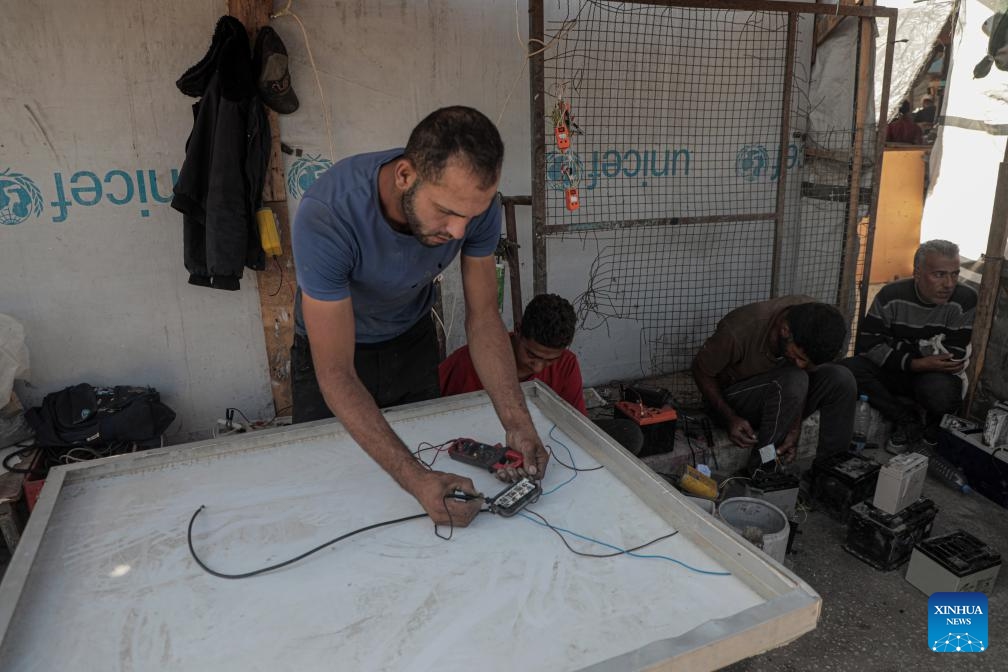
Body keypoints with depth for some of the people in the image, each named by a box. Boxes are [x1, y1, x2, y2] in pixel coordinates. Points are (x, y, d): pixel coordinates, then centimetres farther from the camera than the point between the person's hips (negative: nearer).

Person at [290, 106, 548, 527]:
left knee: (428, 453, 18)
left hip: (412, 341, 3)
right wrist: (416, 480, -47)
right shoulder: (325, 218, -40)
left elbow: (483, 317, -18)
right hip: (333, 350, -3)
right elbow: (336, 377, -38)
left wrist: (516, 422, -30)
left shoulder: (473, 202, -28)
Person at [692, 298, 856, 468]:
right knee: (794, 380, -33)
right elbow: (701, 370, -17)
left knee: (842, 378, -19)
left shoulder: (812, 317, -17)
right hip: (733, 399, -5)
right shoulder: (738, 331, -33)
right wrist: (730, 418, -26)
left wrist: (794, 428, -20)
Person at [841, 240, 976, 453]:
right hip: (894, 372, 2)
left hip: (938, 374, -2)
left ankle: (934, 427, 1)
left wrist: (894, 345, -13)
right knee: (849, 369, -26)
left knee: (940, 391, -39)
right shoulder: (892, 295, -11)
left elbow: (954, 358, -19)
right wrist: (915, 363, -28)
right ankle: (908, 421, -9)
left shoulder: (965, 300, -15)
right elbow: (866, 345, -16)